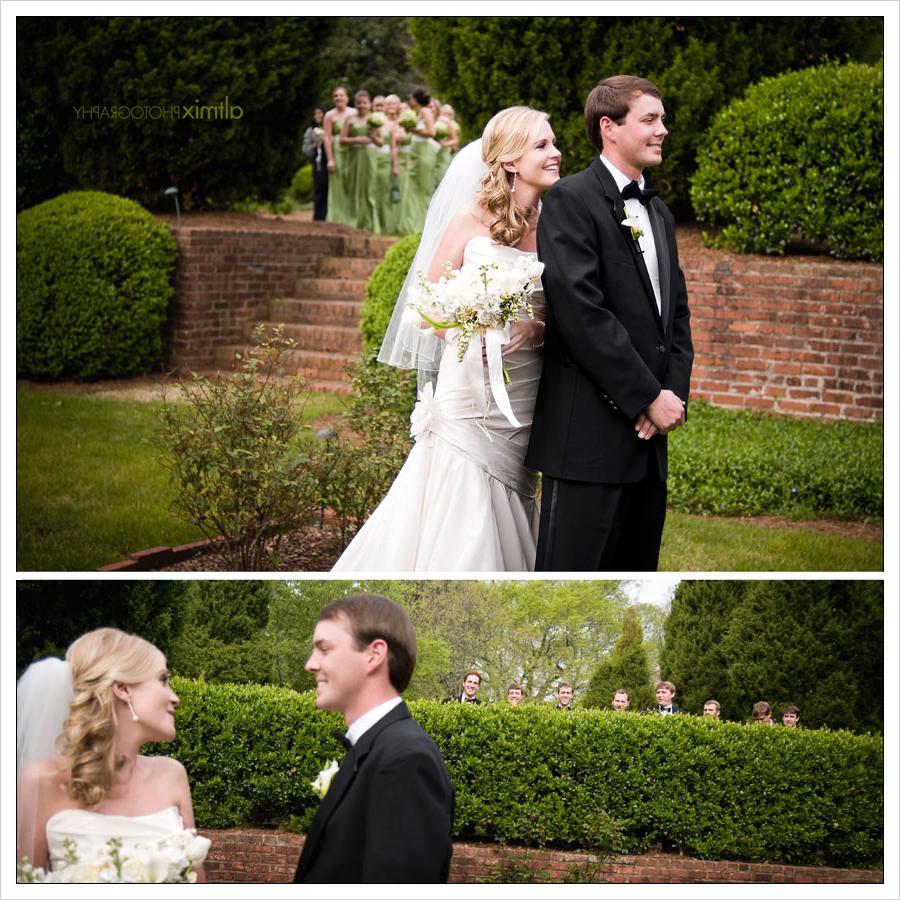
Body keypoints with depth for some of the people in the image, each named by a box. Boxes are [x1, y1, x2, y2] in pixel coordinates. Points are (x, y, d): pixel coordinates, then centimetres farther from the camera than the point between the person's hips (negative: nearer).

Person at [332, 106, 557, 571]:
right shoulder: (472, 219, -4)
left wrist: (539, 330, -11)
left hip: (522, 403, 4)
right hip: (469, 391, -4)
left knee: (503, 524, 8)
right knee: (458, 528, -5)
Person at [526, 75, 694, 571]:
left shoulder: (660, 213, 20)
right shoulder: (571, 200, -6)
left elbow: (676, 313, 18)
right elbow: (581, 313, -16)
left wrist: (674, 393, 0)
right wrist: (650, 398, -14)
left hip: (648, 436, 8)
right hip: (590, 434, -8)